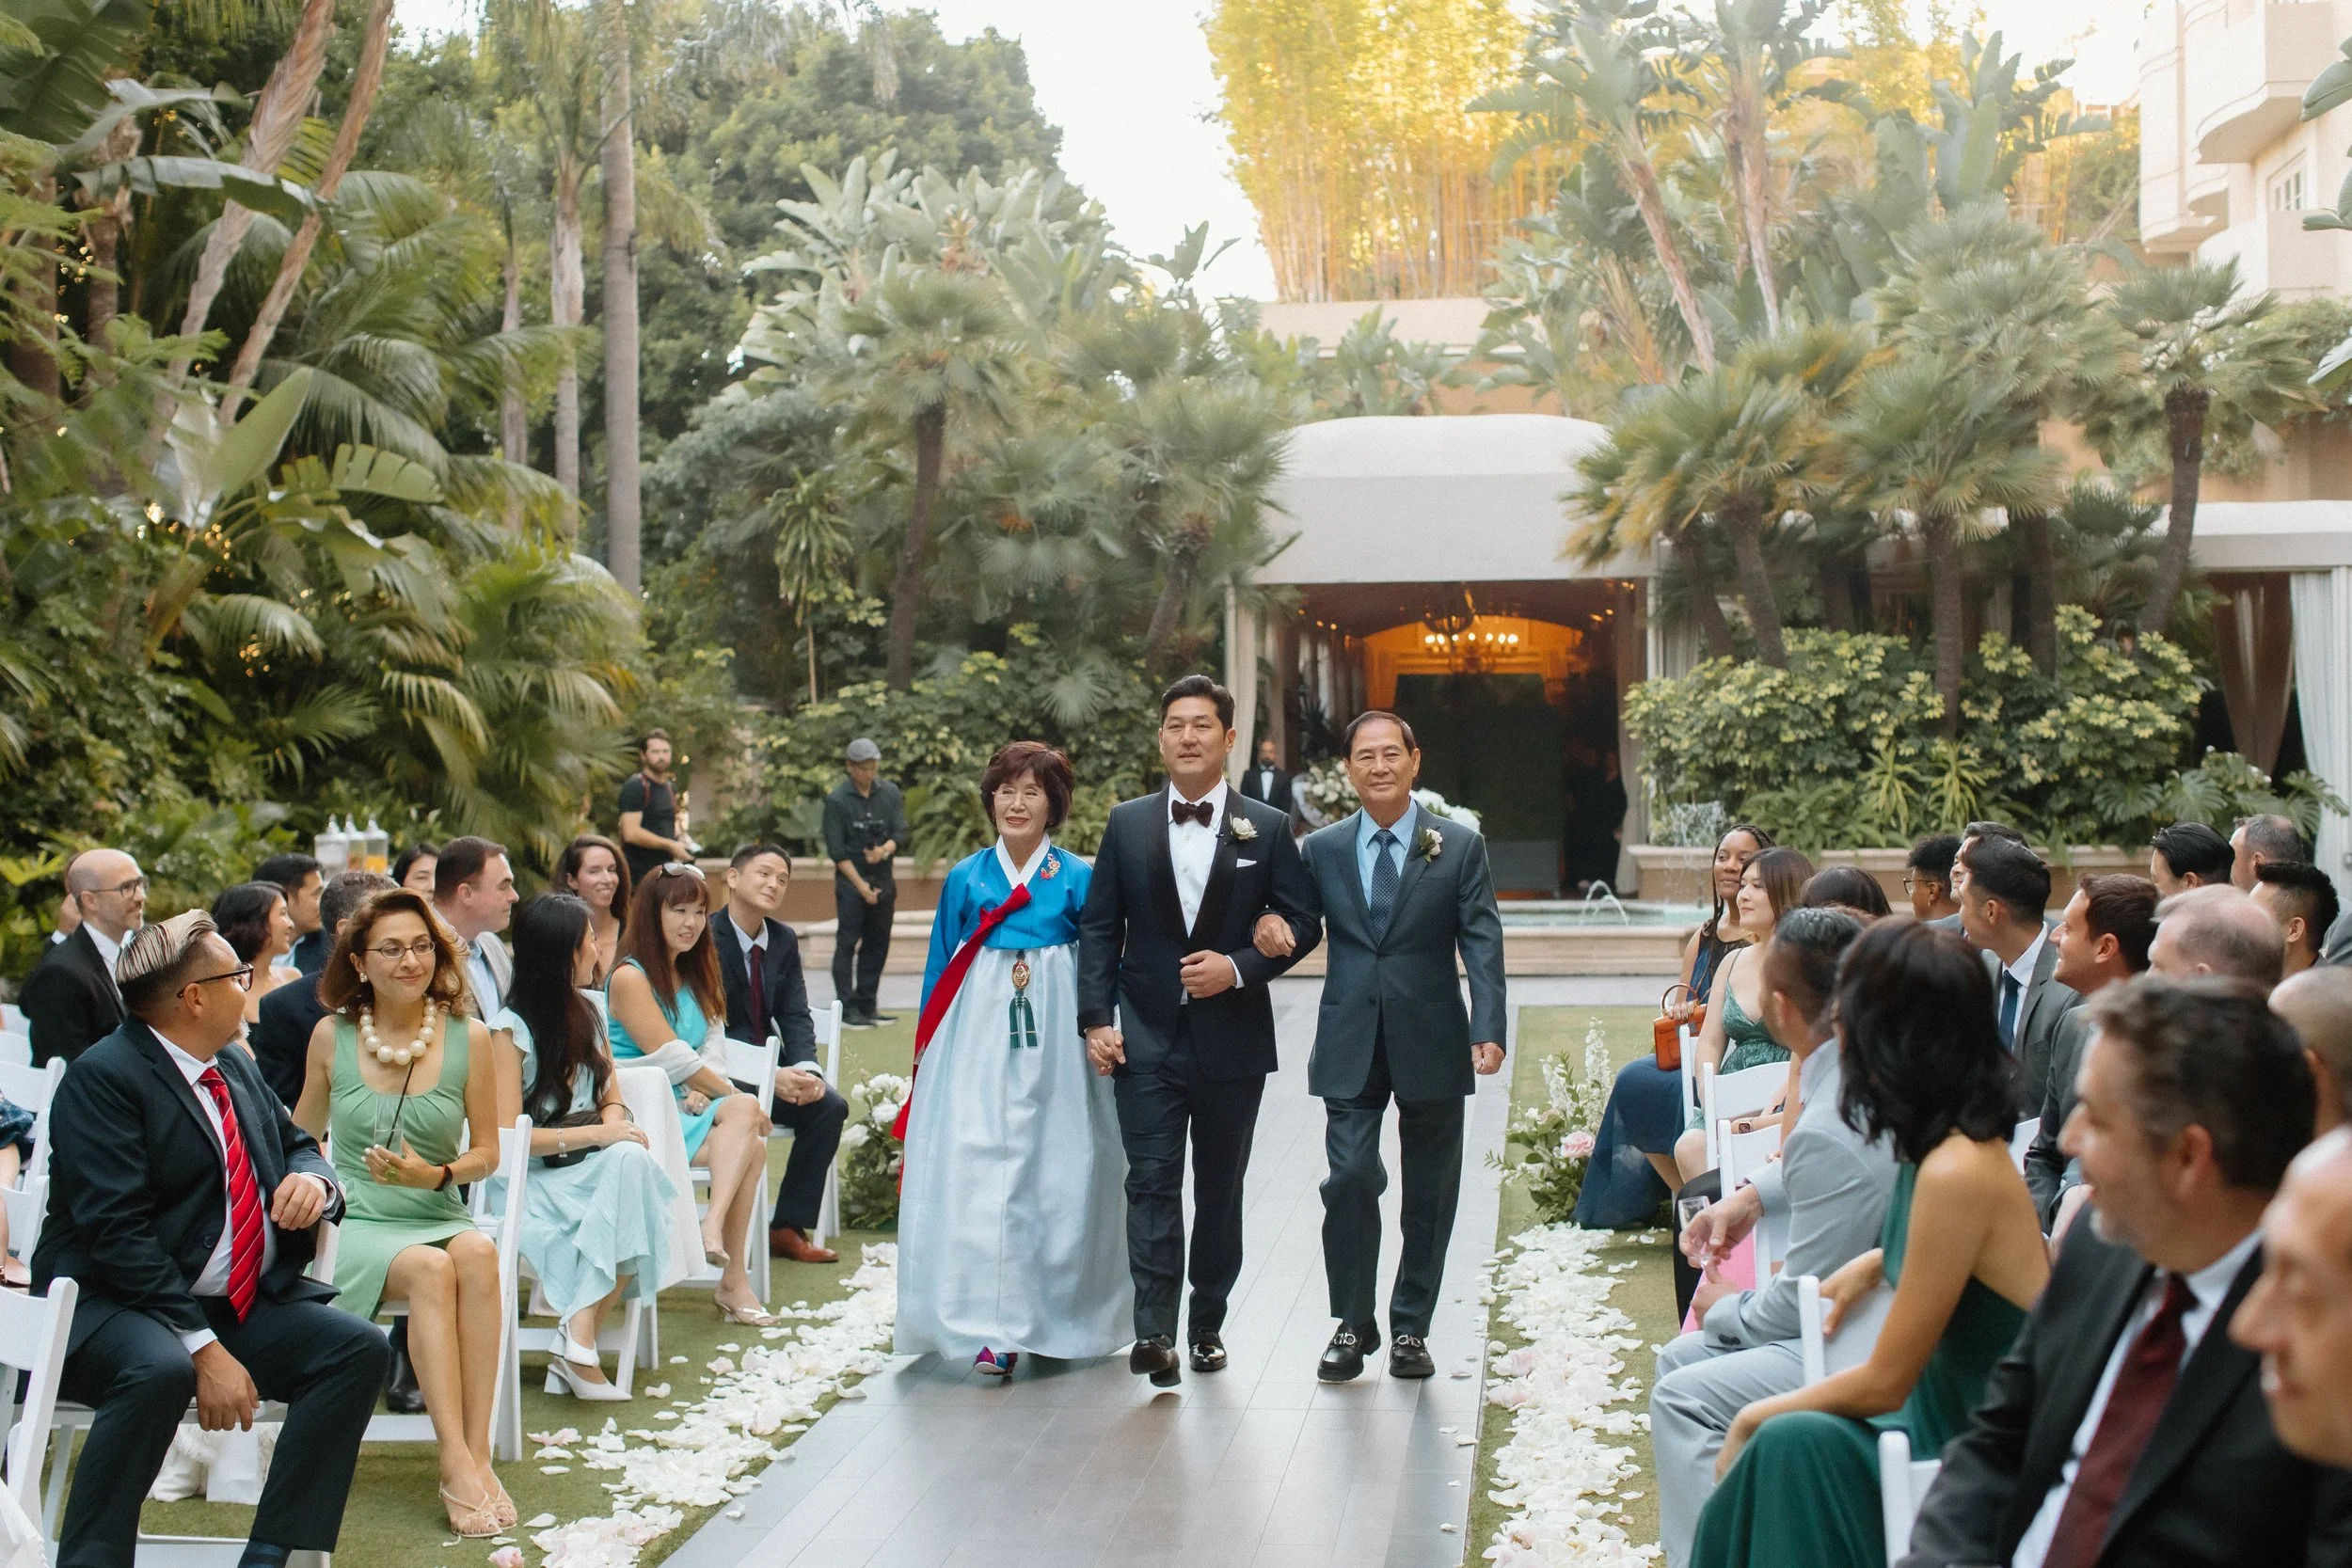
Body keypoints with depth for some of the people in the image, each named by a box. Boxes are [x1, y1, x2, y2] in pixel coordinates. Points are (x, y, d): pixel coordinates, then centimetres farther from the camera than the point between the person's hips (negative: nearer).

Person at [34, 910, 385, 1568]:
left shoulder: (236, 1066, 12)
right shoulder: (103, 1076, -13)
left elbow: (297, 1144, 24)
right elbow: (119, 1232, -20)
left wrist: (313, 1179, -4)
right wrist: (205, 1349, -27)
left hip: (247, 1304, 8)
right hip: (120, 1306, -8)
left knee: (358, 1347, -12)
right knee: (161, 1371, -37)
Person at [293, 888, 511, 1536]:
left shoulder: (469, 1037, 1)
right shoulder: (332, 1035, 3)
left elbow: (486, 1152, 7)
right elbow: (305, 1135, 18)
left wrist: (436, 1176, -12)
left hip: (440, 1217, 1)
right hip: (355, 1223, -1)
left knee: (478, 1253, -34)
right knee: (431, 1269, -33)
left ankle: (478, 1453, -34)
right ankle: (457, 1464, -35)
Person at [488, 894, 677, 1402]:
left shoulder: (588, 1012, 13)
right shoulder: (510, 1030, -9)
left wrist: (615, 1122, -6)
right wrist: (594, 1134, -18)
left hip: (591, 1169, 6)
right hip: (529, 1180, -6)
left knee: (634, 1161, -29)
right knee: (627, 1163, -33)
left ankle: (578, 1342, -29)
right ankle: (579, 1344, -32)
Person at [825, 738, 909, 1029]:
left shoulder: (890, 793, 4)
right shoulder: (836, 800, -9)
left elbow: (901, 832, 1)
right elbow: (836, 849, -10)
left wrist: (885, 850, -22)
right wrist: (860, 885, -13)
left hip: (883, 878, 5)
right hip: (850, 880, -5)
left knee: (877, 944, 8)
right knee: (847, 944, -5)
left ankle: (866, 1005, 16)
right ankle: (847, 1008, -2)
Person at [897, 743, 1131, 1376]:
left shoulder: (1078, 879, 4)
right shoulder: (964, 878, 8)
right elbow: (940, 969, 13)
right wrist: (927, 1054, 11)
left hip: (1055, 1045, -1)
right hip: (977, 1041, 1)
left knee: (1055, 1175, 1)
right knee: (976, 1174, -8)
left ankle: (1051, 1317, 14)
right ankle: (991, 1328, -5)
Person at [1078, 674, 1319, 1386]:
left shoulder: (1268, 828, 2)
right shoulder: (1127, 823, 5)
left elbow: (1302, 924, 2)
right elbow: (1099, 927, 4)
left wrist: (1238, 967, -14)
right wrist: (1096, 1019, -5)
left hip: (1232, 1038, 1)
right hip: (1147, 1036, 0)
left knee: (1221, 1187, 10)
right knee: (1152, 1181, -9)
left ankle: (1208, 1322, 23)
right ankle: (1154, 1332, -13)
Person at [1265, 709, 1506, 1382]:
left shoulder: (1460, 846, 2)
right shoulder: (1322, 849, 7)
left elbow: (1483, 943, -4)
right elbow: (1299, 927, 13)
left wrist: (1488, 1030, -15)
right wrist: (1269, 921, -12)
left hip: (1432, 1043, 0)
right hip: (1351, 1044, 1)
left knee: (1430, 1192, 7)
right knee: (1349, 1180, -7)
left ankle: (1410, 1327, 20)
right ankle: (1352, 1325, 9)